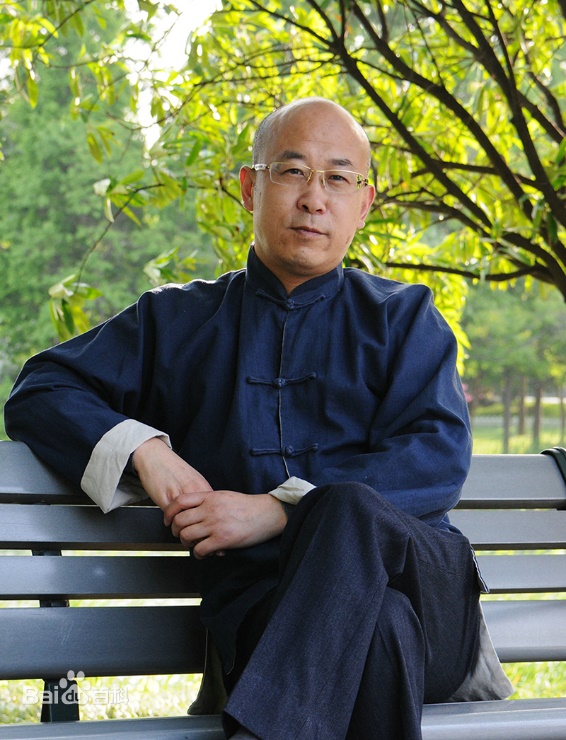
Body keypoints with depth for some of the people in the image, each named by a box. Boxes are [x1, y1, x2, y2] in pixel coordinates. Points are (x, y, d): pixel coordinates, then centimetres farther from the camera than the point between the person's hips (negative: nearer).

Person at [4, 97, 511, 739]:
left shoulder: (403, 318, 18)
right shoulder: (177, 320, 22)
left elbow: (440, 457, 2)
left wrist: (274, 511, -11)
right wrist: (143, 448, -2)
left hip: (427, 589, 2)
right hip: (261, 604, -1)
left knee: (350, 509, -37)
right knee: (378, 627, -39)